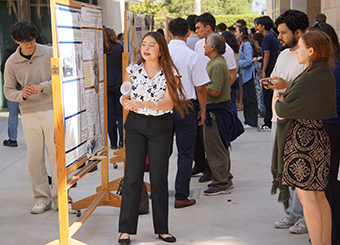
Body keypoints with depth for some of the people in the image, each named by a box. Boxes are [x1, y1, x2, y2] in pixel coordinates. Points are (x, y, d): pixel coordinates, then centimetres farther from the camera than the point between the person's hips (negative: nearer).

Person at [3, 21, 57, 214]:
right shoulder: (11, 62, 3)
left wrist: (42, 87, -19)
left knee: (56, 154, -5)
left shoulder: (49, 53, -1)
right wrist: (21, 94, -17)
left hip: (52, 109, -2)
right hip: (29, 114, 2)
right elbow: (8, 90, 5)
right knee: (34, 158, 2)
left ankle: (60, 197, 2)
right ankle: (42, 199, 12)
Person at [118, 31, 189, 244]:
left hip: (161, 126, -1)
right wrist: (129, 103, -16)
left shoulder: (169, 73, -4)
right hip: (135, 125, 1)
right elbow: (125, 99, 9)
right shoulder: (133, 70, 2)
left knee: (159, 177, 5)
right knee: (133, 176, 0)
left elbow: (169, 103, -16)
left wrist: (142, 104, -29)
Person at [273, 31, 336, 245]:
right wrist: (284, 105, 3)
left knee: (306, 195, -3)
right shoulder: (326, 75, 12)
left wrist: (279, 105, 3)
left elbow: (289, 108, -19)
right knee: (319, 195, 14)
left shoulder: (312, 79, -20)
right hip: (319, 137, 10)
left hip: (303, 140, -10)